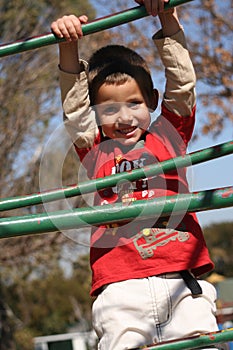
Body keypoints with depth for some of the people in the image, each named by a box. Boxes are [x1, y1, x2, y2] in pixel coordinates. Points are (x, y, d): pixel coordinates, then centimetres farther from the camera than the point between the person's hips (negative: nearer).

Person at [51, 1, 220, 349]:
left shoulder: (168, 135, 17)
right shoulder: (95, 150, 17)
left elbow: (181, 83, 10)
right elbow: (75, 106, 8)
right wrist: (69, 47, -3)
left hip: (181, 280, 0)